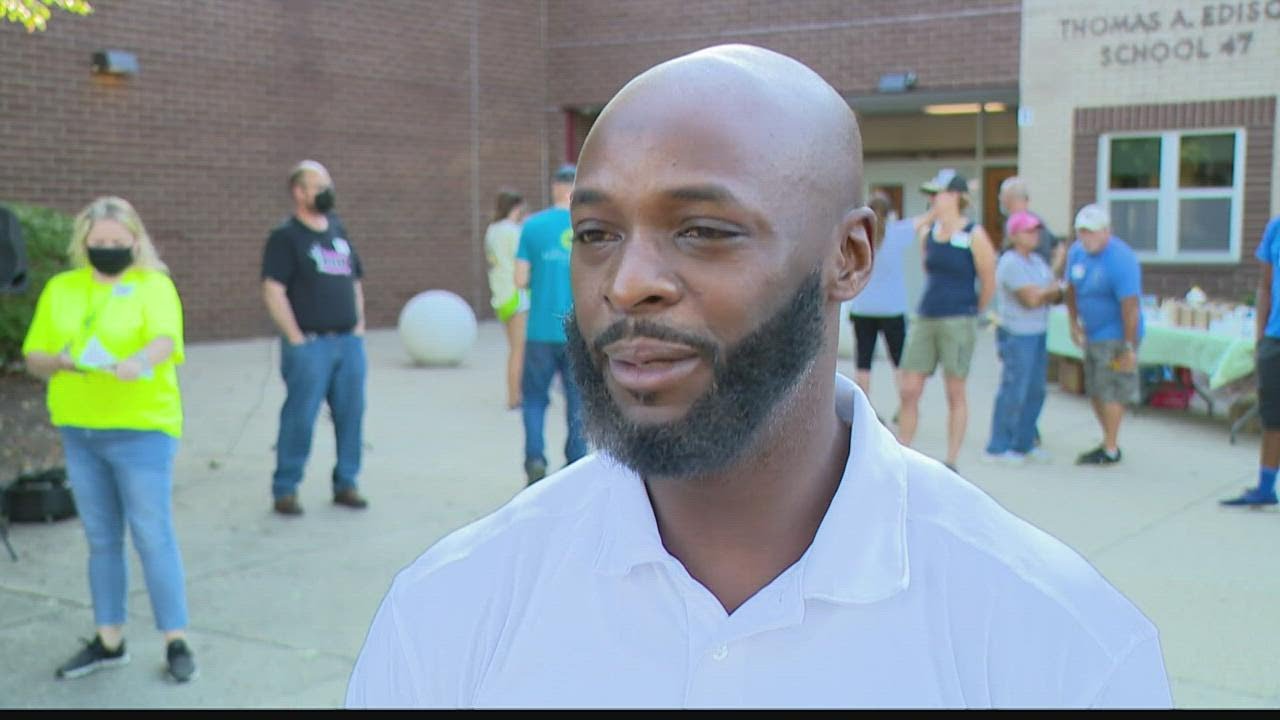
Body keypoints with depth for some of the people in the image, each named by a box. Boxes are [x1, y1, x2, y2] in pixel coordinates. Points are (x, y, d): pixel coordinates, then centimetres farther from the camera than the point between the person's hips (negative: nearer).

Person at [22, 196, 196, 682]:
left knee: (153, 538, -2)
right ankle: (109, 641, 23)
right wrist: (59, 361, -13)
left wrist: (138, 361, -43)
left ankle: (176, 641, 7)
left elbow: (165, 339, -22)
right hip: (79, 432, 5)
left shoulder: (153, 285, -5)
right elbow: (33, 359, 9)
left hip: (141, 429, -5)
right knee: (101, 540, 13)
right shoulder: (60, 289, 10)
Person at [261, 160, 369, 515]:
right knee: (300, 417, -4)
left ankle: (345, 483, 18)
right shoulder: (285, 236, -4)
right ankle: (285, 489, 7)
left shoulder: (339, 231, 16)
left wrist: (359, 324, 12)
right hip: (310, 344, -6)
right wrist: (296, 338, -13)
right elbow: (273, 291, -10)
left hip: (349, 341, 6)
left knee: (350, 413, 7)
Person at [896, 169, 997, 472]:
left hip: (958, 322, -5)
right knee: (908, 391, 2)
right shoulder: (927, 232, 9)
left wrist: (971, 313, 7)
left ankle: (951, 464, 11)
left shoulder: (974, 236, -8)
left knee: (955, 394, 3)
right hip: (925, 319, 5)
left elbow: (989, 283, -3)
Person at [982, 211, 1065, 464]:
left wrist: (1044, 293, -11)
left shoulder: (1037, 260, 14)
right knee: (1014, 391, -5)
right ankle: (997, 447, 5)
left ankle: (1023, 444, 23)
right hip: (1018, 336, -9)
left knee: (1035, 391, 12)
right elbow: (1031, 299, -20)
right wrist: (1051, 290, -2)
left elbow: (1057, 294, 11)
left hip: (1038, 334, 9)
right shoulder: (1010, 263, -13)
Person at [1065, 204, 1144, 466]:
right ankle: (1109, 442, 26)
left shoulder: (1121, 260, -21)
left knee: (1110, 392, -5)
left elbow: (1130, 306, -21)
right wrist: (1074, 324, 7)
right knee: (1095, 391, 12)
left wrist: (1129, 348, -21)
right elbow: (1071, 289, 15)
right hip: (1092, 335, 8)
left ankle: (1110, 450, 3)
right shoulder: (1077, 251, 1)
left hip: (1115, 336, -8)